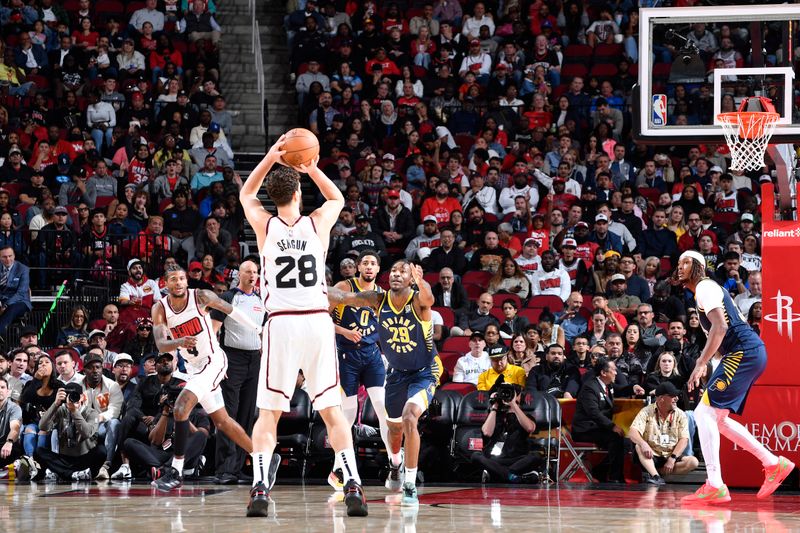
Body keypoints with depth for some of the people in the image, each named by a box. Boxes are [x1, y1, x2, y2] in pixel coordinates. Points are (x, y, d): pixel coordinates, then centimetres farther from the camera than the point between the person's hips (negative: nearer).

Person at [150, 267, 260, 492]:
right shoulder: (160, 308, -5)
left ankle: (176, 471, -17)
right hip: (194, 367, 6)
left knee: (181, 408, -21)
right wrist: (181, 342, -37)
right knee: (222, 421, 14)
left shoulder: (200, 297, -13)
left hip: (212, 361, -6)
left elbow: (231, 310, 3)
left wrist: (259, 330, 12)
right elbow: (161, 345, -16)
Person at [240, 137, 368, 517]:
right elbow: (337, 198, 29)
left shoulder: (264, 225, 2)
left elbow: (246, 194, 25)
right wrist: (312, 169, 23)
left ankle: (260, 488, -10)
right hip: (318, 322, 1)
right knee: (331, 409, 5)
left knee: (268, 412, 4)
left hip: (281, 324, -1)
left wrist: (271, 159, 17)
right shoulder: (318, 223, 4)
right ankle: (353, 487, -5)